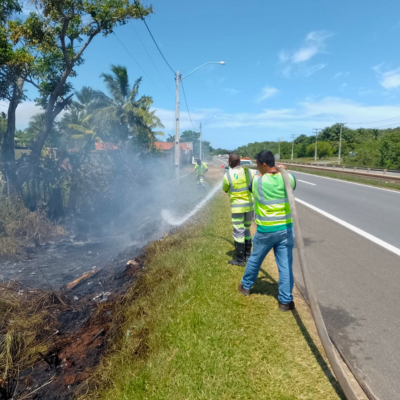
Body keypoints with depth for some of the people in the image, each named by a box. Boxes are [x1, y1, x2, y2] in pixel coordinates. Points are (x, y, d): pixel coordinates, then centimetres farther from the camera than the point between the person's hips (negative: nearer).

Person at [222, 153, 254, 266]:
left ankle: (240, 260, 7)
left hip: (237, 206, -5)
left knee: (238, 232, 2)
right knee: (247, 230, 18)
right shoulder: (248, 171, -2)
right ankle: (247, 255, 27)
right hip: (250, 205, 5)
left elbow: (225, 189, 4)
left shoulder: (228, 175, -13)